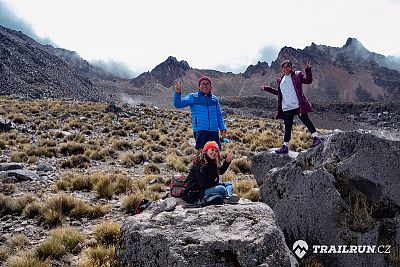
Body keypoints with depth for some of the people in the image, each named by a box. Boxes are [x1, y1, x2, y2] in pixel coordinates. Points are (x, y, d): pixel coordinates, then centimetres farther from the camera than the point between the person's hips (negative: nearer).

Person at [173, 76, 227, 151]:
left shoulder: (214, 98, 15)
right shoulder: (193, 97, 5)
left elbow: (219, 115, 19)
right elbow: (178, 104, -4)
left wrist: (223, 128, 9)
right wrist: (178, 93, -21)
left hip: (214, 131, 3)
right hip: (200, 131, -3)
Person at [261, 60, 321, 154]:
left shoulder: (297, 75, 5)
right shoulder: (280, 80, 18)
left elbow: (308, 80, -5)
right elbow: (279, 92, 27)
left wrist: (308, 70, -18)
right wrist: (266, 88, 28)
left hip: (298, 105, -5)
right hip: (286, 108, 5)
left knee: (306, 121, -8)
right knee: (287, 127, 8)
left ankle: (316, 137, 1)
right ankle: (285, 146, 14)